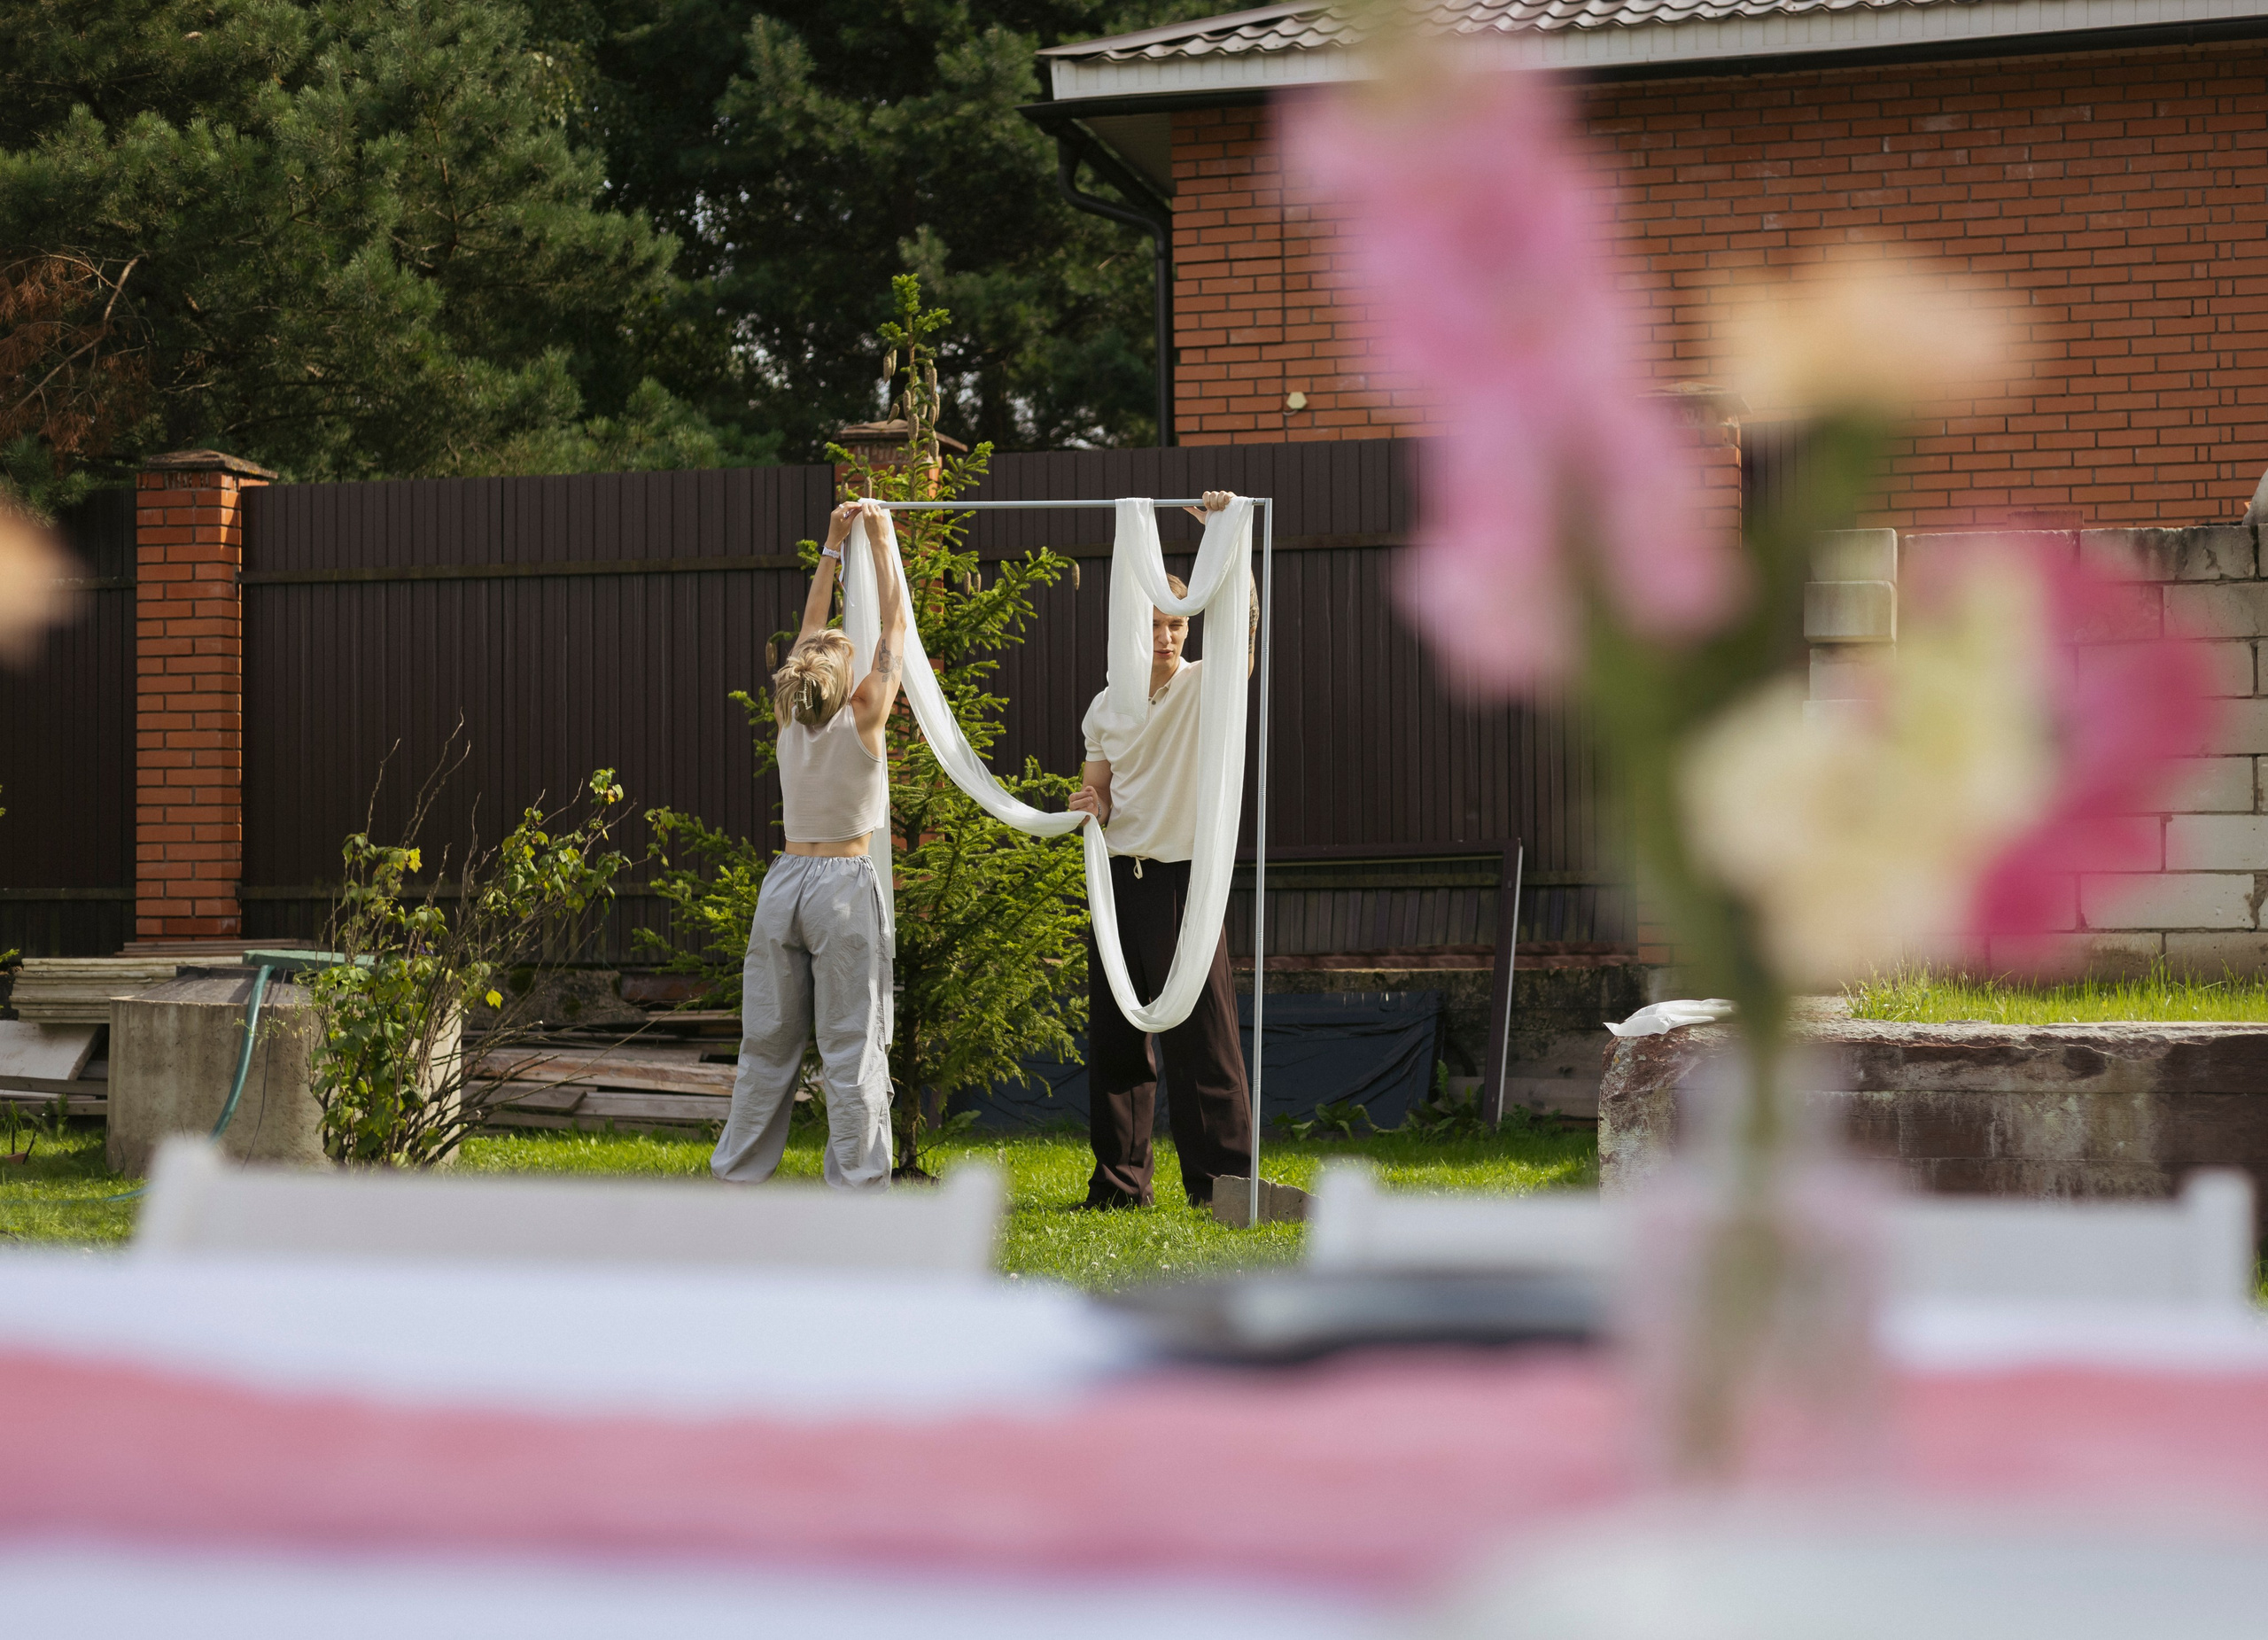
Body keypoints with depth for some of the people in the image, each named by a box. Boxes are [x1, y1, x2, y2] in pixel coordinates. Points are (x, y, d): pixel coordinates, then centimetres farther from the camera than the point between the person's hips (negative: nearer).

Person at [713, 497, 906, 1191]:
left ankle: (737, 1177, 14)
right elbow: (895, 624, 0)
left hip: (785, 883, 5)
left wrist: (833, 545, 19)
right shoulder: (862, 719, -9)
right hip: (843, 885, -5)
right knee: (851, 1049, -4)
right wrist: (877, 541, 8)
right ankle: (857, 1189, -5)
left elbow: (811, 627, 15)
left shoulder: (790, 721, 3)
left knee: (768, 1043, 10)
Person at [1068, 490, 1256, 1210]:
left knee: (1200, 1035, -6)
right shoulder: (1105, 706, 11)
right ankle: (1119, 1179, 15)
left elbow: (1240, 620, -18)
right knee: (1114, 1035, 7)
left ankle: (1222, 1181, -2)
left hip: (1182, 879, -4)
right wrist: (1089, 804, -4)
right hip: (1118, 876, 5)